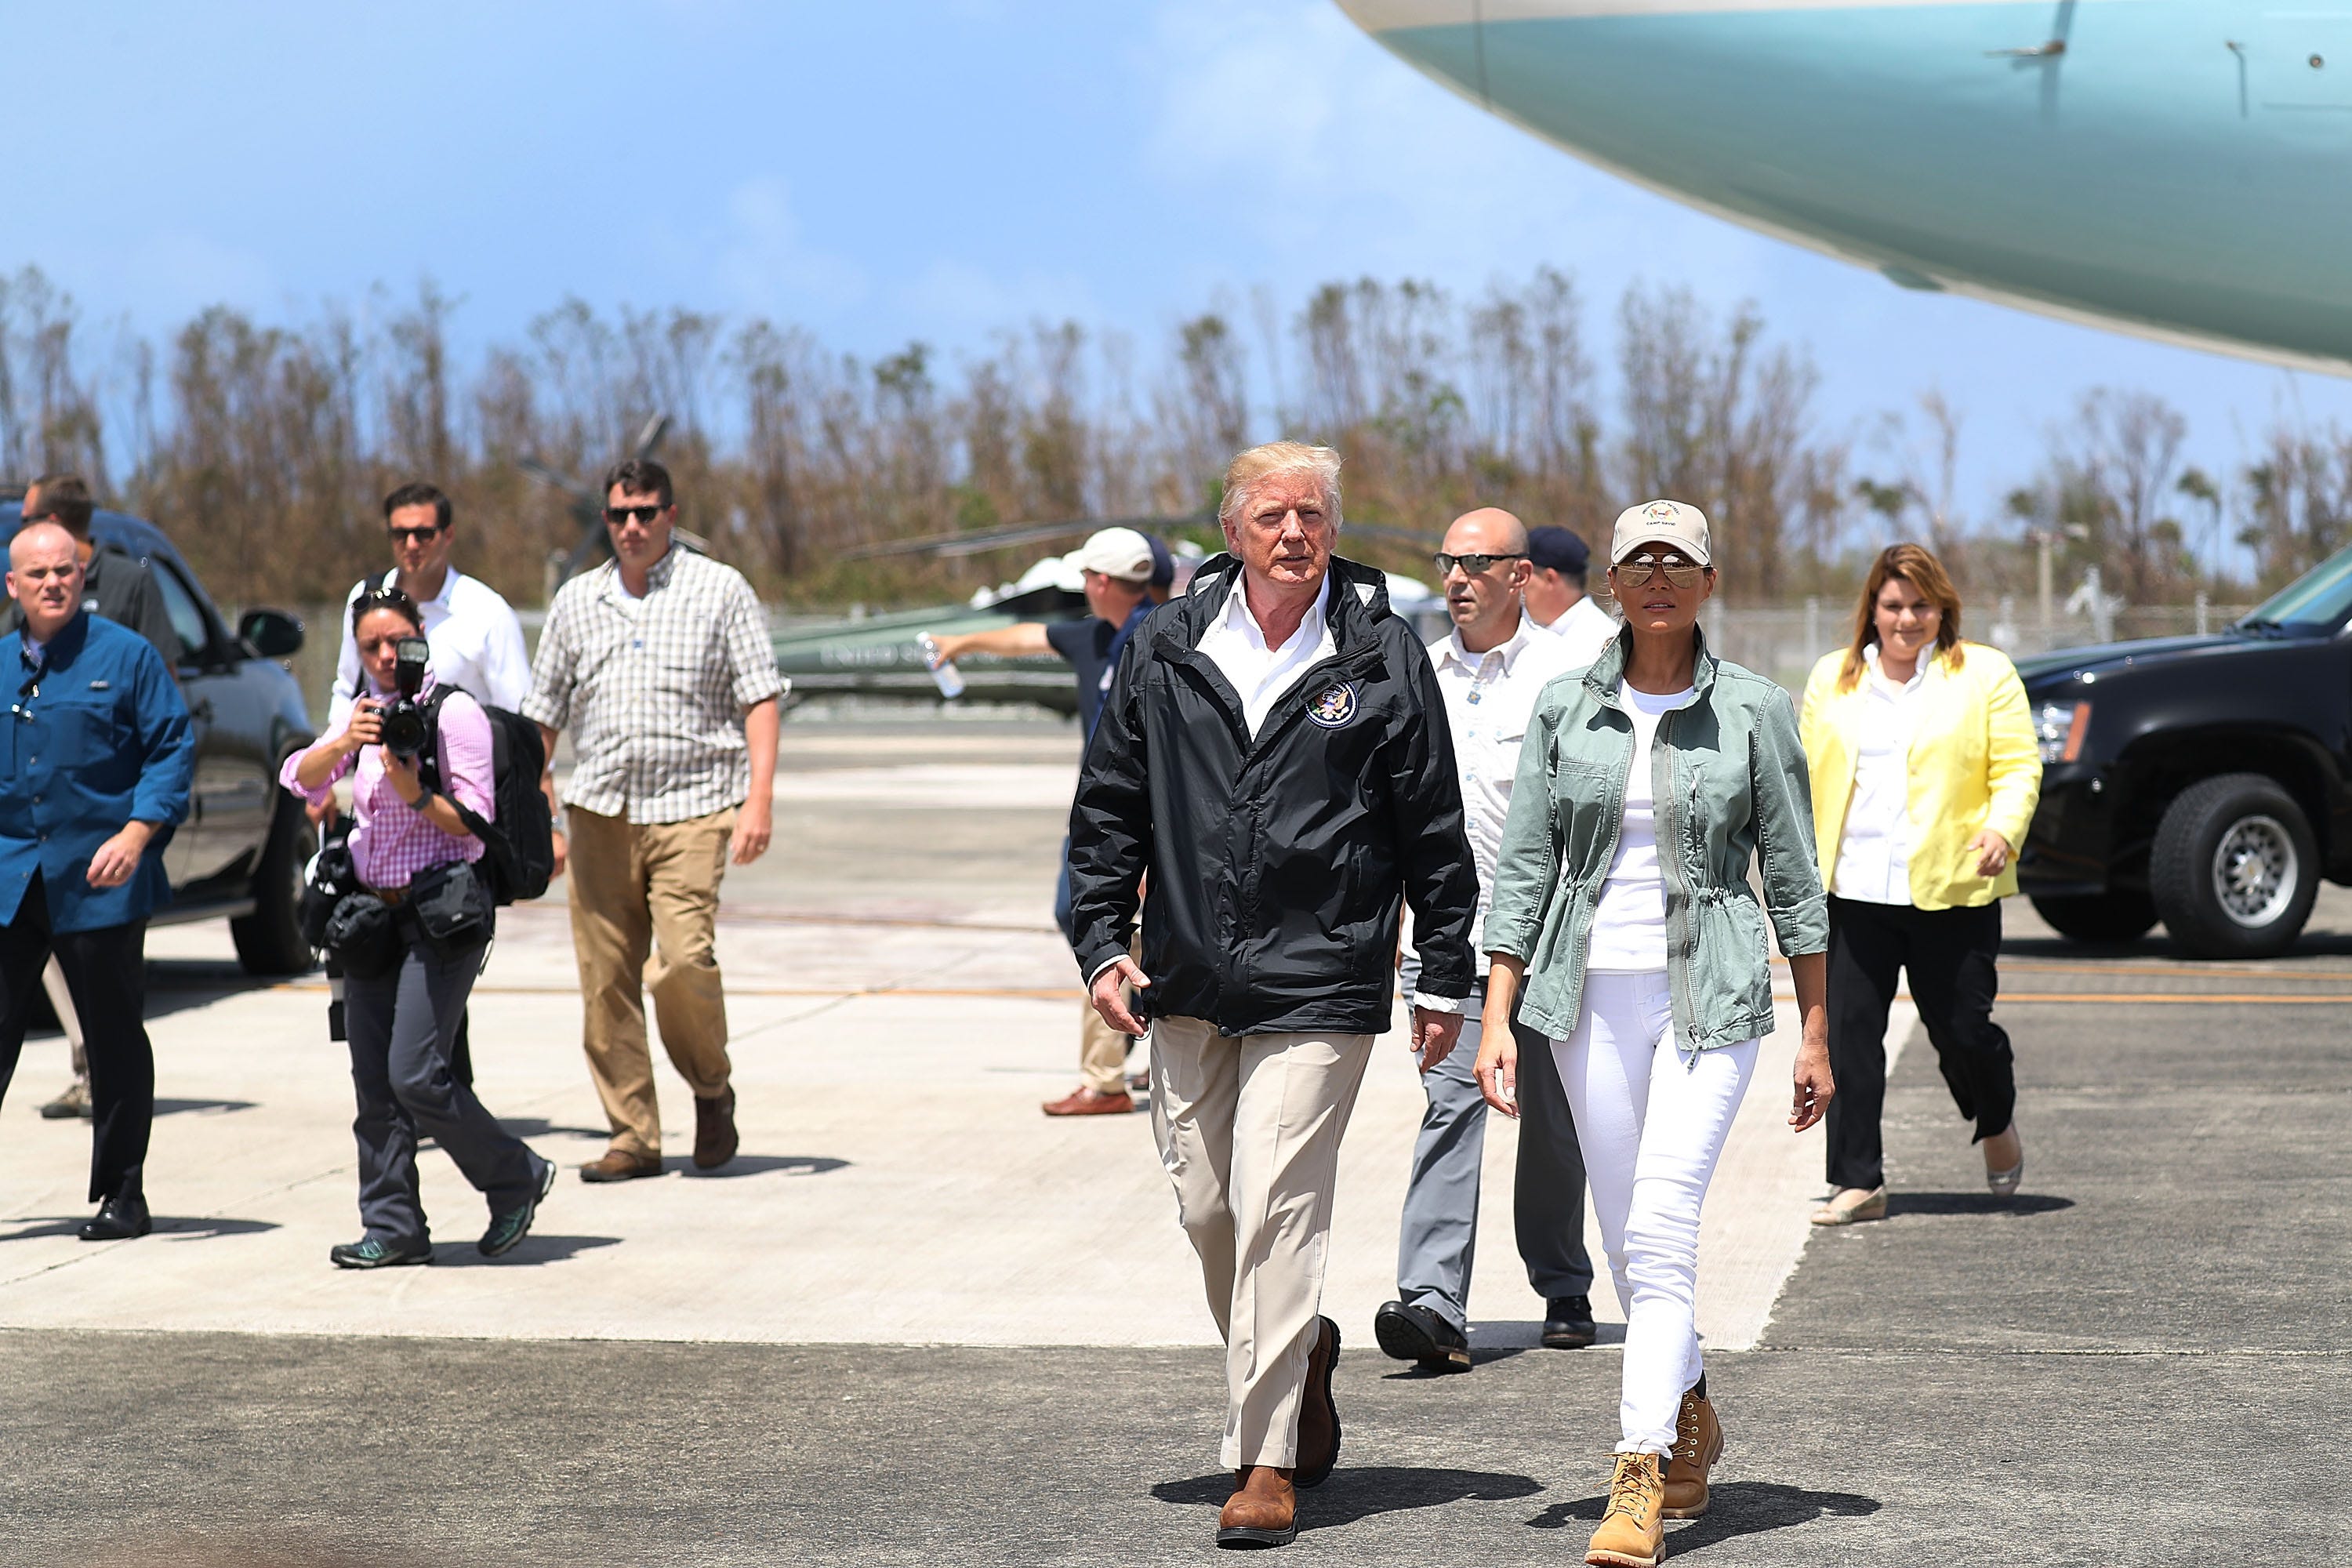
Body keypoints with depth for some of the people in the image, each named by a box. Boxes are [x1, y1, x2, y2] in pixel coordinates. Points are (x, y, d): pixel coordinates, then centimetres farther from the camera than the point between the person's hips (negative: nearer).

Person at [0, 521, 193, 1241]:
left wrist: (136, 835, -16)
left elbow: (173, 750, -4)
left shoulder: (127, 656, -1)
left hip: (98, 879, -3)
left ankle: (122, 1195, 12)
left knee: (114, 1039, 4)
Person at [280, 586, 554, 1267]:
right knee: (373, 1082, 4)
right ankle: (393, 1228, 11)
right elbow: (300, 778, -1)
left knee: (416, 1075, -13)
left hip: (440, 913, -7)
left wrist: (416, 795, -24)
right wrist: (344, 743, -19)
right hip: (369, 911, 7)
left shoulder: (456, 712, -6)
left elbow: (473, 821, -8)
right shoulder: (366, 711, 13)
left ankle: (517, 1178, 6)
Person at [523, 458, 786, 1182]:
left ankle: (712, 1089, 8)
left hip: (692, 806, -3)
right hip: (599, 812, 3)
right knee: (606, 979, 0)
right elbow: (542, 717, 17)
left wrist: (759, 798, -10)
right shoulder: (576, 602, 14)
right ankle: (633, 1136, 8)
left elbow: (760, 698, 0)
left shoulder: (720, 591, 5)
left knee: (683, 960, -18)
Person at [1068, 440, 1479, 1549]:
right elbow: (1108, 808, 12)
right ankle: (1299, 1349, 38)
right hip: (1187, 987, 4)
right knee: (1204, 1205, 10)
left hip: (1319, 988, -4)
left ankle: (1265, 1458, -4)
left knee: (1275, 1208, -10)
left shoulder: (1382, 657, -2)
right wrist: (1102, 943, 4)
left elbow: (1433, 830, 3)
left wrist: (1445, 980, 4)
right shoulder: (1166, 650, 5)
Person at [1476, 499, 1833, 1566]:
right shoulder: (1565, 709, 5)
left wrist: (1815, 1034, 3)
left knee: (1660, 1228, -15)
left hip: (1710, 996, -3)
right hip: (1591, 995, 3)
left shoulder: (1752, 711, -1)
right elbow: (1523, 868, 6)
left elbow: (1793, 879, 3)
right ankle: (1689, 1421, 34)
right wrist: (1496, 1020, -1)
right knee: (1629, 1239, 10)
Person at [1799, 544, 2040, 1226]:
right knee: (1848, 1031, -2)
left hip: (1952, 889, -3)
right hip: (1852, 889, 3)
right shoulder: (1833, 679, 14)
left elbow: (2018, 767, 1)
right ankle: (1857, 1183, 4)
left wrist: (2003, 830, -17)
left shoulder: (1984, 675, 5)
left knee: (1962, 1028, 1)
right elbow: (1807, 773, 16)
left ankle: (1998, 1125, 33)